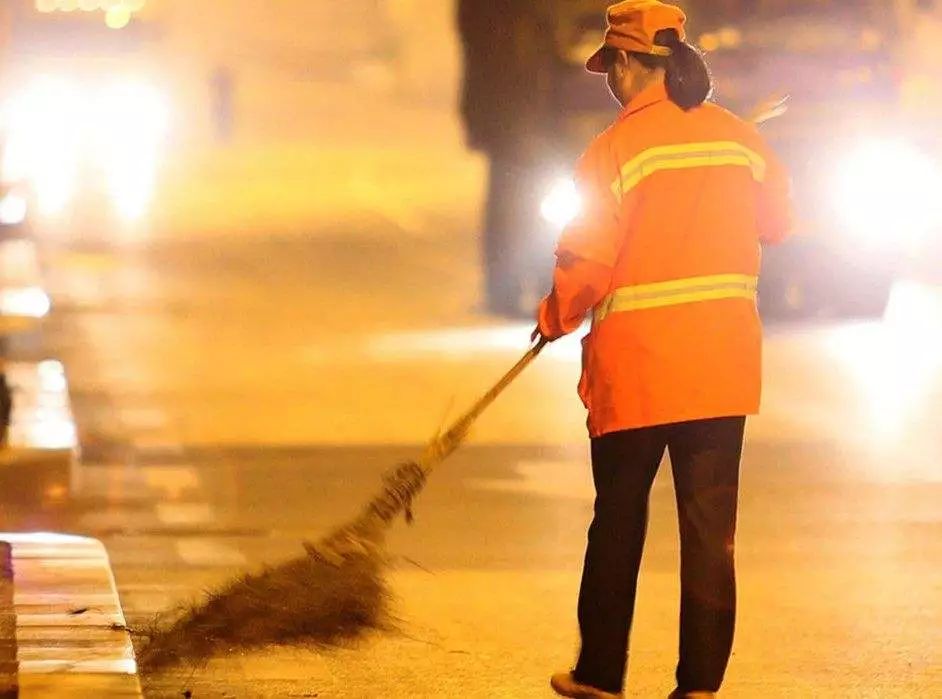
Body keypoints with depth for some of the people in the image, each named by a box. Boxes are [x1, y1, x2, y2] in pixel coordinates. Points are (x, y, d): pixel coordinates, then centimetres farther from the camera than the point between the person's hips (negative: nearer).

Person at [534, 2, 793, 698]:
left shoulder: (615, 150, -11)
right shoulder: (740, 138, 3)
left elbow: (587, 266, -12)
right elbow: (777, 222, 17)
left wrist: (555, 320, 7)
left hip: (634, 366, -3)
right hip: (725, 365, 3)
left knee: (618, 522, 11)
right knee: (710, 528, 4)